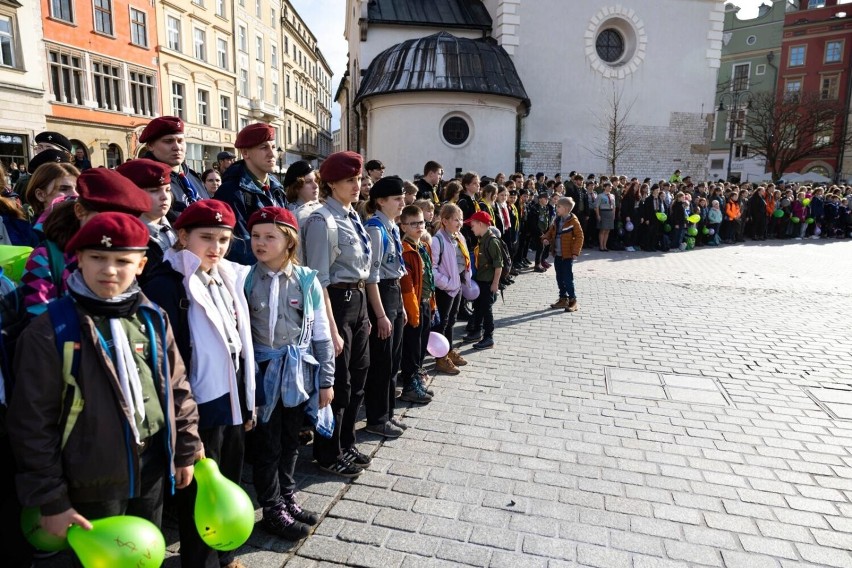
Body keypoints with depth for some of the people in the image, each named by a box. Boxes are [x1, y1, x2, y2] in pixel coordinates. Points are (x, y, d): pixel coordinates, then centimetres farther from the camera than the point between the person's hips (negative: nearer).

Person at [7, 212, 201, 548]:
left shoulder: (153, 318, -1)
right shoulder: (51, 330, -14)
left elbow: (177, 389, 6)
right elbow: (33, 422, -10)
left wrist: (186, 451, 8)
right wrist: (50, 499, -8)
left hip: (152, 470, 4)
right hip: (92, 482, -4)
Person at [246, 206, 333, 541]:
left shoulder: (306, 280, -4)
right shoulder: (246, 279, -7)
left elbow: (321, 334, 1)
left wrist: (326, 380, 1)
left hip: (300, 371, 2)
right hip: (265, 372, -2)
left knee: (291, 441, 17)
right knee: (268, 444, 10)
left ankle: (288, 499, 36)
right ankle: (273, 511, 28)